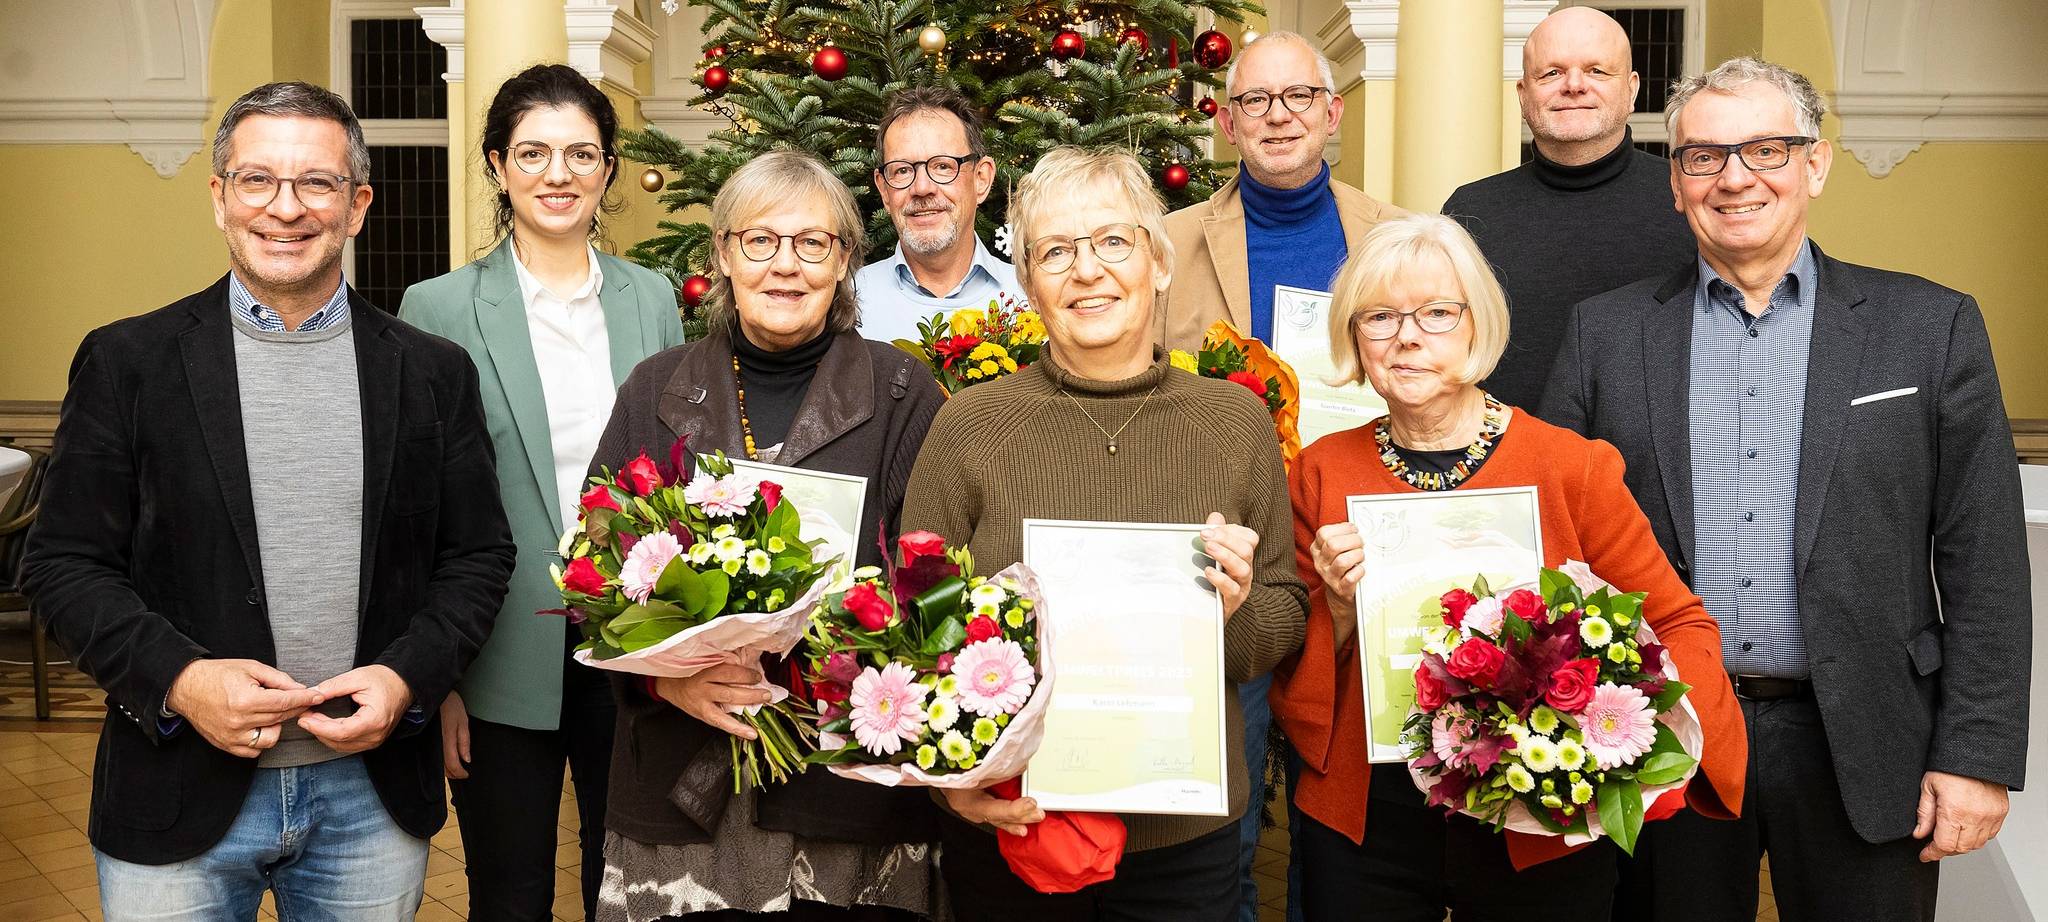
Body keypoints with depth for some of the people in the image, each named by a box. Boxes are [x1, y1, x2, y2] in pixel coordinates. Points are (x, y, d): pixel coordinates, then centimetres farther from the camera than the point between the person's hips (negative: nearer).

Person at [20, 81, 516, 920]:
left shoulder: (432, 373, 3)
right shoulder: (129, 362, 0)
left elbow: (478, 556, 5)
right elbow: (63, 561, -1)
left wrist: (408, 678, -10)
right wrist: (176, 678, -15)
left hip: (374, 795, 1)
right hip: (177, 800, -1)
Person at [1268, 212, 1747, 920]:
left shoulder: (1571, 468, -9)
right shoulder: (1320, 474, -2)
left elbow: (1681, 625, -3)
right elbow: (1296, 683, 4)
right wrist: (1337, 606, -16)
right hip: (1362, 826, 2)